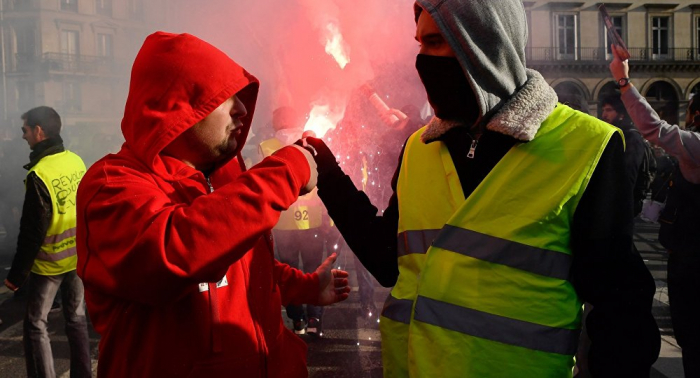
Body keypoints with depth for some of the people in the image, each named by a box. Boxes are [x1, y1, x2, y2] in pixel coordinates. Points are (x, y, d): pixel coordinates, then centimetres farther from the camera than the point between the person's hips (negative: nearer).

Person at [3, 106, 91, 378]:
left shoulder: (39, 175, -21)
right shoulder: (77, 161, -2)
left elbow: (31, 233, -18)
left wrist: (16, 275, -8)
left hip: (49, 263, -6)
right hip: (78, 256, 6)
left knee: (35, 324, 8)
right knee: (76, 318, 16)